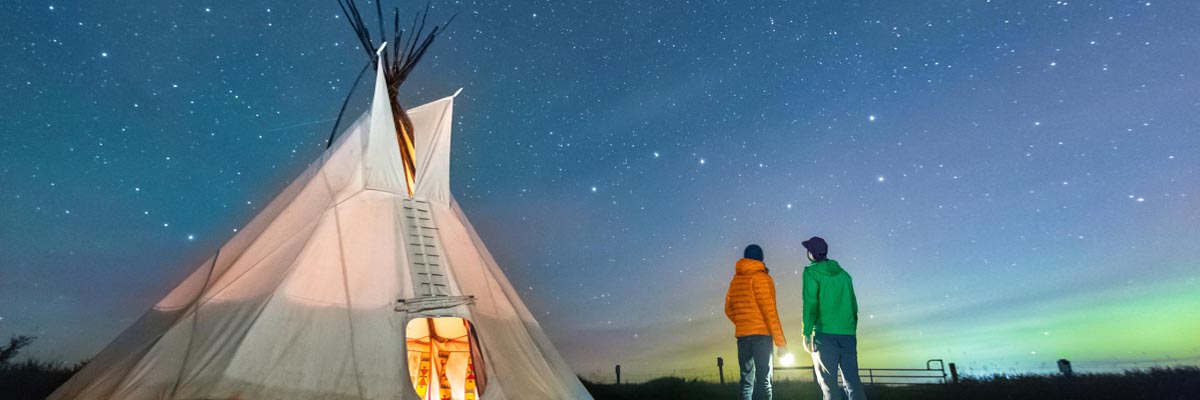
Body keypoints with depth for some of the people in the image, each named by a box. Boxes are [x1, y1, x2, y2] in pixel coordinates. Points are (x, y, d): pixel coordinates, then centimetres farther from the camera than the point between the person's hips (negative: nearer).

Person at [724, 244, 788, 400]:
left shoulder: (735, 280, 13)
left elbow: (729, 309, 18)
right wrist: (781, 342, -10)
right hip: (761, 334, -6)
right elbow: (770, 311, -12)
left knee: (747, 382, 9)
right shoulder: (761, 278, -5)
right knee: (763, 381, -7)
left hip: (742, 335, 6)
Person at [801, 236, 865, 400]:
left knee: (829, 383, -3)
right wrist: (852, 331, 20)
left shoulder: (811, 272, -1)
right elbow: (854, 305, 16)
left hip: (825, 333, -5)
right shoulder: (843, 273, 17)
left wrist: (806, 334, -7)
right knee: (852, 379, 6)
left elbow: (810, 304, -9)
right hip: (848, 333, 5)